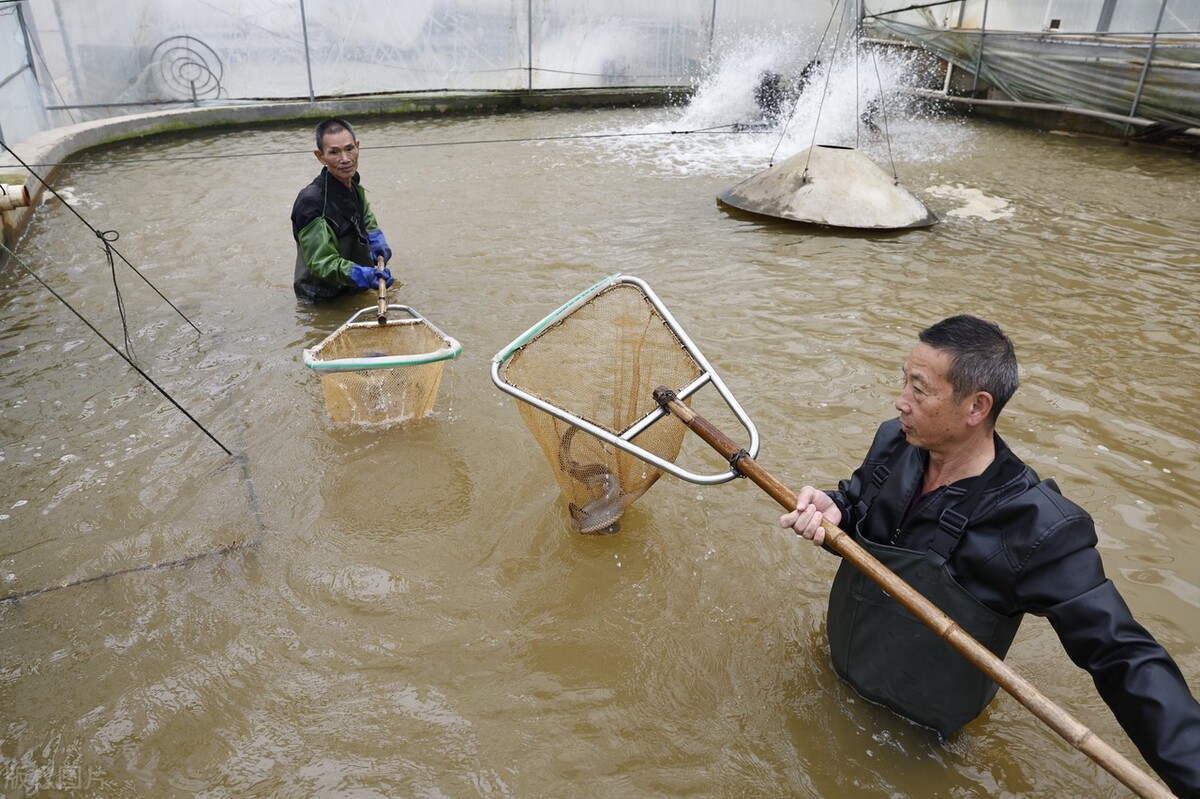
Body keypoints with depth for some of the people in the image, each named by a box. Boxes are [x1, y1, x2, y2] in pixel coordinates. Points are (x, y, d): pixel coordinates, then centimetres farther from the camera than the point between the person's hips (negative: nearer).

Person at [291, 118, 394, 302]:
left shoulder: (355, 186, -1)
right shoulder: (311, 202, -27)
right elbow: (322, 262, -31)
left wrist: (377, 241, 0)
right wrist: (363, 275, -47)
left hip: (354, 293, 7)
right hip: (322, 301, -7)